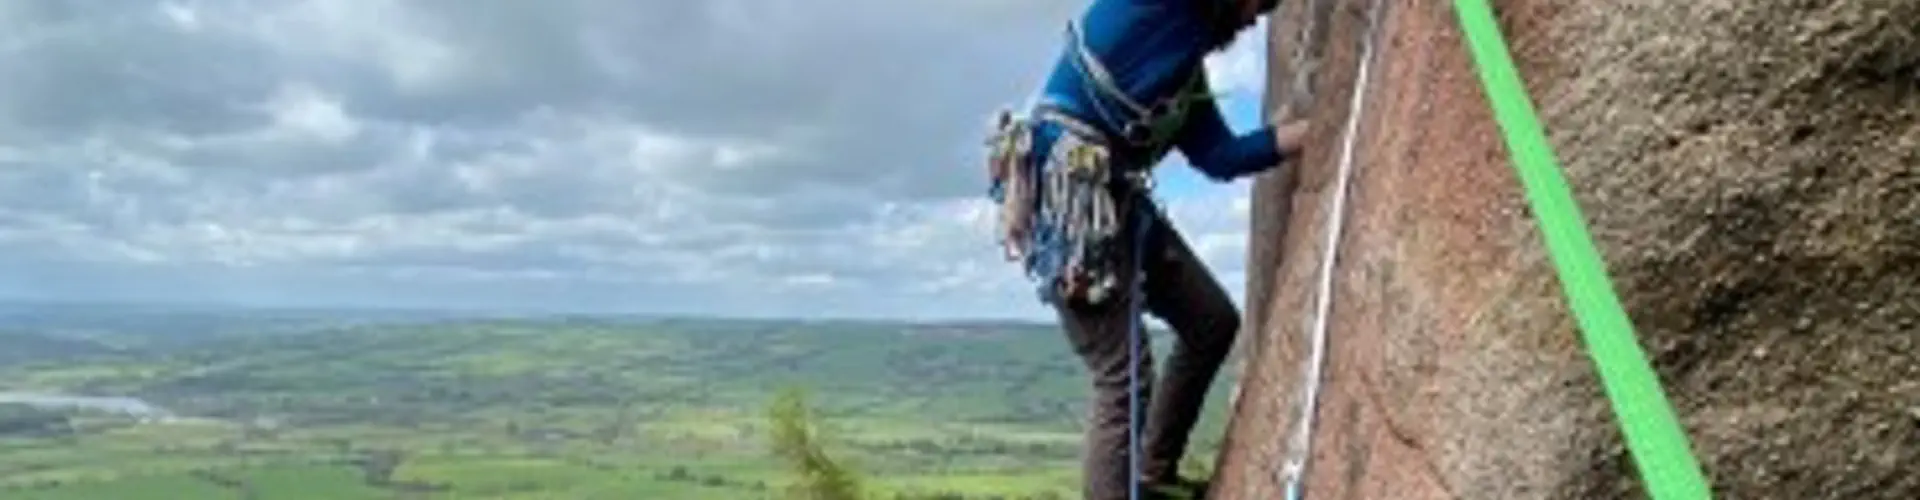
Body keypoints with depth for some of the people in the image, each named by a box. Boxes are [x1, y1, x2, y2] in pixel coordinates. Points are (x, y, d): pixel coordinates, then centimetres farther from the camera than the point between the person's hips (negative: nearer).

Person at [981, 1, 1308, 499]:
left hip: (1121, 200, 10)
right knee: (1123, 380, -9)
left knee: (1214, 322, 15)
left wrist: (1318, 128, 10)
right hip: (1067, 193, -10)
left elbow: (1222, 155, 16)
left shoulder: (1188, 59, 19)